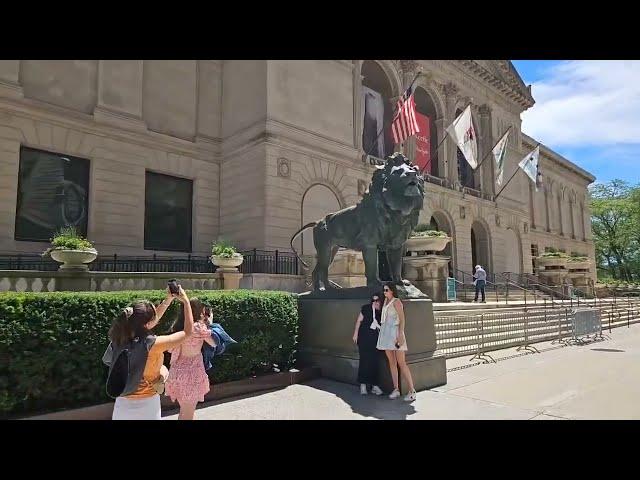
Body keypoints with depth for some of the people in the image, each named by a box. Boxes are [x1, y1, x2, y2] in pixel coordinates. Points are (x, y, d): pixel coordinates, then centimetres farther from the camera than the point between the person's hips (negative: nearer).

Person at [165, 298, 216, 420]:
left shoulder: (178, 326, 2)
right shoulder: (200, 327, -17)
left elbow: (171, 349, 11)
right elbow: (214, 344, -3)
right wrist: (209, 323, 4)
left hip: (177, 371, 7)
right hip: (192, 372, -6)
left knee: (184, 411, 23)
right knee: (188, 414, 8)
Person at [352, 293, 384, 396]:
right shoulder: (366, 308, -7)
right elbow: (359, 320, -1)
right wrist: (356, 333, -2)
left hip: (375, 340, 3)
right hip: (364, 338, -3)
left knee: (374, 361, 4)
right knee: (364, 360, 2)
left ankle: (374, 385, 13)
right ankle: (363, 384, 11)